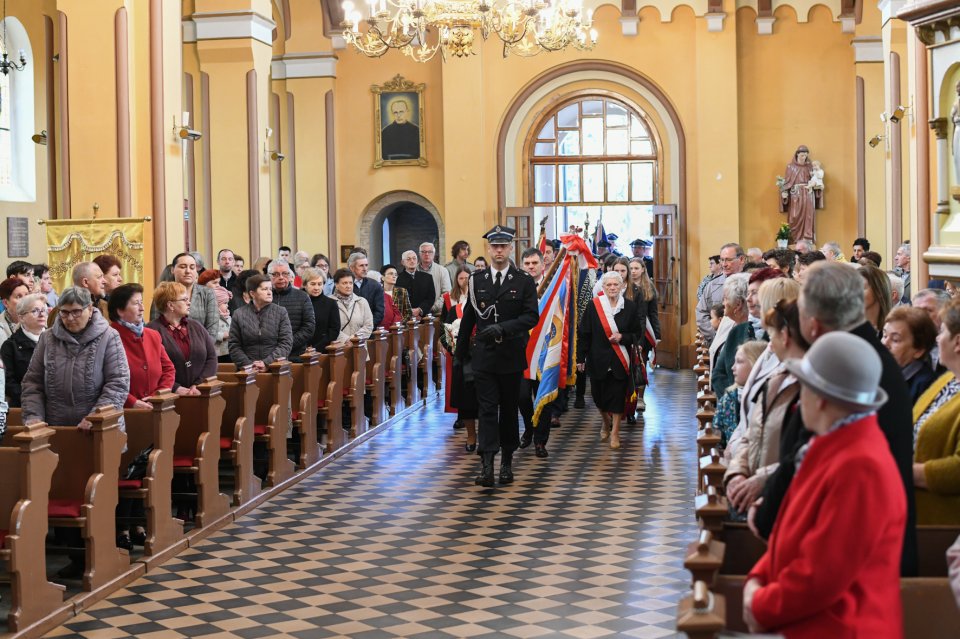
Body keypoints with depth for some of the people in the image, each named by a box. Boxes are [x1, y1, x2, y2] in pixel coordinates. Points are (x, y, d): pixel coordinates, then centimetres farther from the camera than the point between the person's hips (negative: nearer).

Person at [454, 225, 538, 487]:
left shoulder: (524, 281, -1)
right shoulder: (476, 280, 6)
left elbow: (532, 316, -8)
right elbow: (468, 318, 11)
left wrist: (503, 328, -21)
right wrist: (459, 353, 14)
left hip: (511, 356, -1)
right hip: (483, 355, 1)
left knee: (509, 408, 8)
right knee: (487, 409, -5)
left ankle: (507, 462, 19)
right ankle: (486, 465, -12)